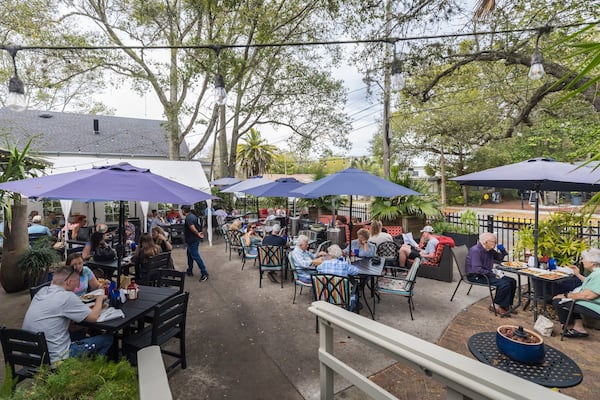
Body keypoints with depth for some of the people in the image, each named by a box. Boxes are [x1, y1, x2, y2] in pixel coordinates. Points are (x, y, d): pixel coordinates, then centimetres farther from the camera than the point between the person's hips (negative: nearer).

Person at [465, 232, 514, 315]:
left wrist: (503, 251, 4)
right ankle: (495, 305, -3)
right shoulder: (475, 250, -22)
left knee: (512, 281, 3)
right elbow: (477, 269, -29)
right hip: (476, 277, -10)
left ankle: (506, 305, 13)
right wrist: (493, 275, -25)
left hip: (487, 275, 10)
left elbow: (499, 258, 25)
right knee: (504, 284, -22)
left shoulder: (490, 250, 7)